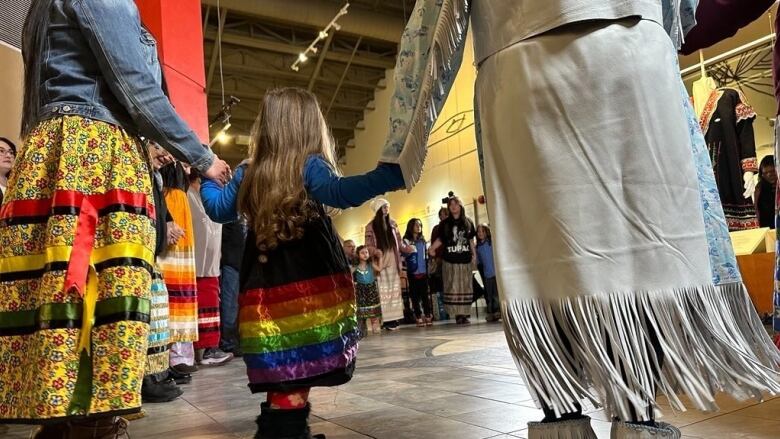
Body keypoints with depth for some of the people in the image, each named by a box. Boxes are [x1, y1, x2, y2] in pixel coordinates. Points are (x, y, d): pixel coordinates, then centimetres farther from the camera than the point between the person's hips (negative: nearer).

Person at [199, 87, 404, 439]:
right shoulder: (309, 165, -3)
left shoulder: (248, 173, 13)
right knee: (302, 366, -3)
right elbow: (339, 193, -22)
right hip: (311, 286, -5)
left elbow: (218, 209, 28)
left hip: (265, 289, 5)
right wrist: (388, 176, -28)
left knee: (282, 369, 9)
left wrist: (208, 177, 46)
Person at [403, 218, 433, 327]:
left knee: (425, 294, 3)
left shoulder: (423, 240, 13)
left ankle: (428, 316, 7)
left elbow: (426, 256, 17)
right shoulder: (406, 241, -1)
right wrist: (405, 271, -17)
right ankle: (419, 317, 5)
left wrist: (428, 269, 11)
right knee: (415, 295, 1)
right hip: (412, 273, -3)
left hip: (423, 272, 3)